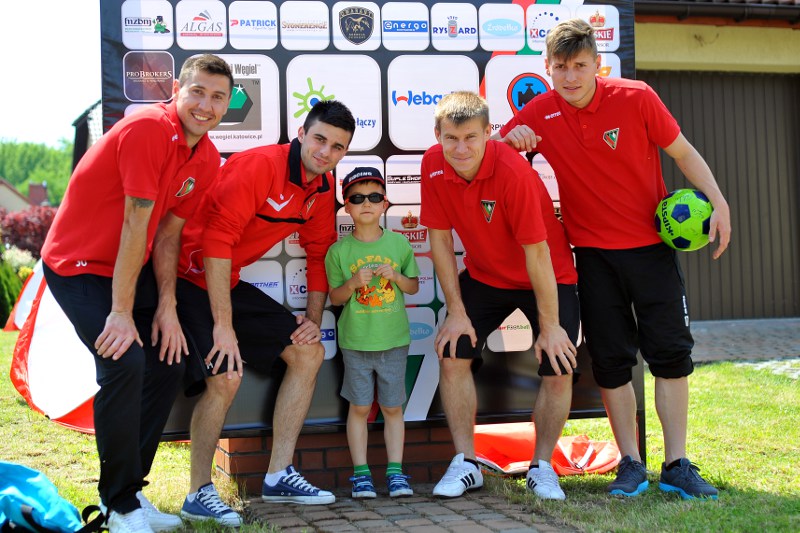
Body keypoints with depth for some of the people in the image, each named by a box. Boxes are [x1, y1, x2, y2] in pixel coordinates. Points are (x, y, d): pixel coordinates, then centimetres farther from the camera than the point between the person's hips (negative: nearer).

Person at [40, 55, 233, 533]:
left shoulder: (208, 160, 0)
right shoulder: (148, 129, -24)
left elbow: (168, 234, 2)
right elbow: (135, 225, -26)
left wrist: (167, 308, -7)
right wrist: (121, 314, -25)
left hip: (131, 267, 9)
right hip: (78, 266, -8)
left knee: (169, 361, 4)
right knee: (125, 361, -23)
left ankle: (129, 490, 17)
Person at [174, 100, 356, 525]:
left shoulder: (322, 188, 3)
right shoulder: (259, 166, -24)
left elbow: (318, 251, 15)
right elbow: (216, 242, -27)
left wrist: (313, 318, 4)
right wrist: (223, 326, -27)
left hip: (229, 281, 9)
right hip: (188, 278, -9)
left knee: (309, 352, 6)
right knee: (226, 377, -24)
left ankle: (279, 476, 13)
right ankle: (199, 494, -4)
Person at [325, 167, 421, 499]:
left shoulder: (399, 244, 1)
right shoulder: (339, 251, -2)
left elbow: (414, 287, 9)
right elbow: (334, 297, 2)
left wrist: (396, 276, -11)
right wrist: (353, 283, -17)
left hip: (394, 340, 1)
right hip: (355, 342, -1)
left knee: (392, 407, 7)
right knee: (359, 407, 4)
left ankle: (395, 472, 12)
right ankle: (360, 473, 11)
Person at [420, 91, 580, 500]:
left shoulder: (513, 171, -31)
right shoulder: (434, 165, -16)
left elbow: (537, 254, -26)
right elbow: (440, 239, -7)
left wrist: (550, 326, -22)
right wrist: (456, 311, -8)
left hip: (548, 278, -4)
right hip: (483, 275, 4)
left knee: (558, 371, -11)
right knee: (452, 356, -8)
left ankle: (541, 467, 9)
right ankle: (466, 464, 6)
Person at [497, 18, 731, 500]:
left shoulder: (636, 98, -10)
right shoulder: (540, 113, -5)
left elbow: (683, 152, 0)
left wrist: (718, 202, -11)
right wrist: (511, 137, -16)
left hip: (652, 244, -1)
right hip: (593, 252, 1)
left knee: (671, 351, -1)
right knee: (611, 359, 3)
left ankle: (677, 466, 9)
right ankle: (631, 465, 14)